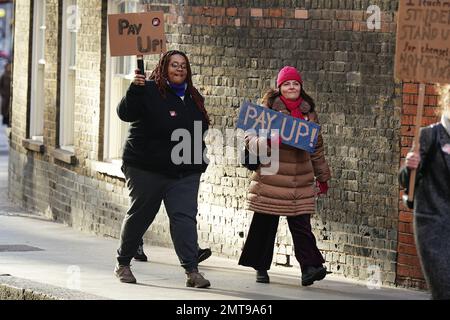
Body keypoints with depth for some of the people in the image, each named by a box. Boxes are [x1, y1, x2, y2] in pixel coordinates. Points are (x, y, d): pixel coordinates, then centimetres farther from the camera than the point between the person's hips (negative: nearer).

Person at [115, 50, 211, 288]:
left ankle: (192, 271, -14)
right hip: (146, 168, -4)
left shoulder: (193, 97, 13)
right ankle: (123, 264, 25)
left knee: (185, 217, -9)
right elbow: (125, 113, -22)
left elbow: (201, 127, 24)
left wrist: (199, 159, 13)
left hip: (185, 173, 4)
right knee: (140, 215, 7)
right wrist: (134, 89, -37)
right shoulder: (149, 91, -7)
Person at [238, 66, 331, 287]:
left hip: (300, 180, 2)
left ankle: (309, 267, -12)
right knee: (265, 223, 3)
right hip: (271, 177, -2)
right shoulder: (268, 108, 1)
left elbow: (316, 147, 22)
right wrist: (266, 142, -26)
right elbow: (250, 136, -4)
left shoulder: (308, 112, 13)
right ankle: (261, 268, 14)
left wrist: (322, 176, 24)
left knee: (301, 224, -5)